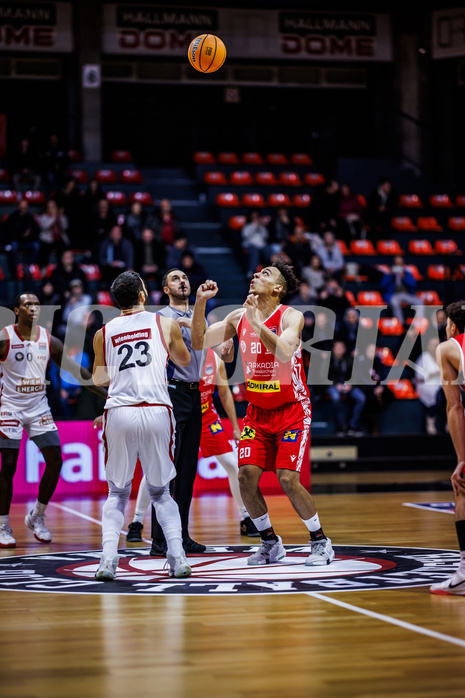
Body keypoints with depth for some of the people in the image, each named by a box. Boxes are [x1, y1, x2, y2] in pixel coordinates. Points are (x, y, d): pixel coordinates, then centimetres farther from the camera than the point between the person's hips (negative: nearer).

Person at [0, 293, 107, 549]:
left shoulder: (49, 341, 1)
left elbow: (75, 370, 8)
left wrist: (106, 393, 5)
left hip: (39, 407, 4)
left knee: (55, 461, -3)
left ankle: (37, 516, 15)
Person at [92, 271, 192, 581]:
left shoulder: (103, 333, 8)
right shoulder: (166, 324, 5)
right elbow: (184, 360, 23)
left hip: (119, 414, 1)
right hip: (157, 412, 0)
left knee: (117, 493, 14)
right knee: (161, 492, 14)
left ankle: (108, 560, -1)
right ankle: (177, 558, 2)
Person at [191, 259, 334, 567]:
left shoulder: (291, 317, -15)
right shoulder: (239, 317, 2)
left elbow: (285, 352, -33)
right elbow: (199, 343, 3)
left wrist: (257, 322, -36)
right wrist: (200, 303, -9)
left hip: (292, 410, -5)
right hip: (258, 411, 5)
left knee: (288, 478, -14)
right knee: (246, 476, -8)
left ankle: (320, 541, 6)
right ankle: (270, 543, 11)